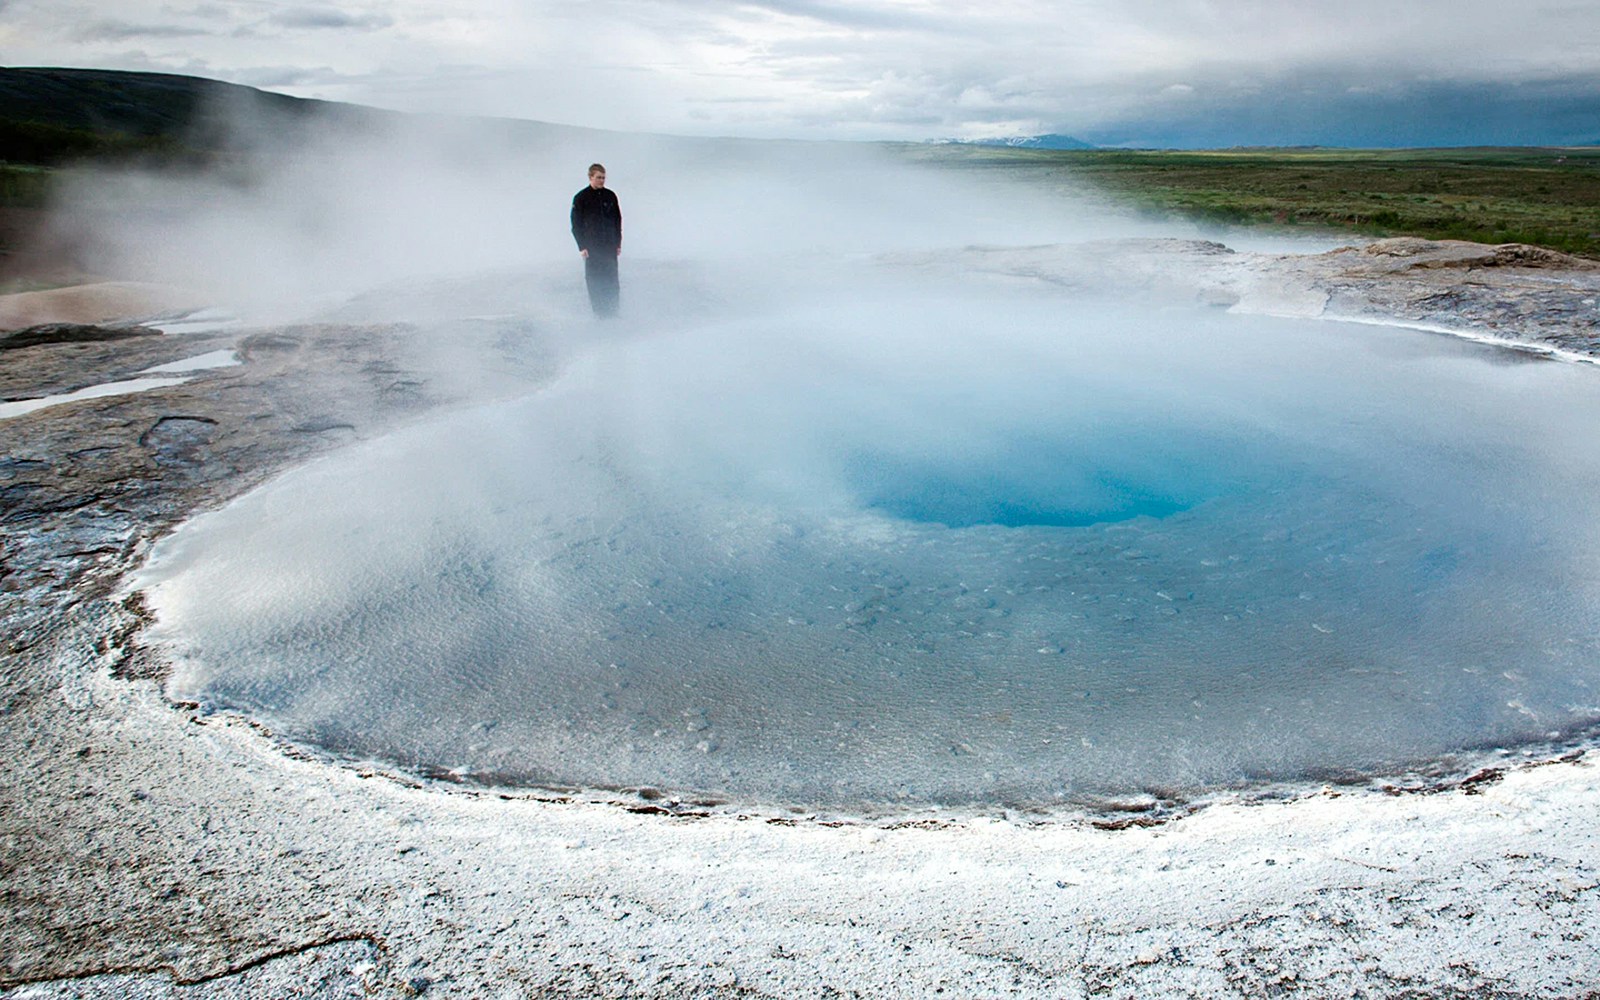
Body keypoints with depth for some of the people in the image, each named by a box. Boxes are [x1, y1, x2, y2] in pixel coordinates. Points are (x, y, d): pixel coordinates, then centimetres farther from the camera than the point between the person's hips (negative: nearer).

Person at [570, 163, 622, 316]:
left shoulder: (610, 196, 7)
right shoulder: (581, 198, 0)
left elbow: (617, 221, 13)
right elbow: (576, 224, 0)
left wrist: (618, 243, 8)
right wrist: (582, 246, -7)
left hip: (610, 246, 2)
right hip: (591, 247, -2)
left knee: (612, 279, 0)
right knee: (594, 280, -2)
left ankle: (612, 310, 7)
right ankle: (599, 311, 4)